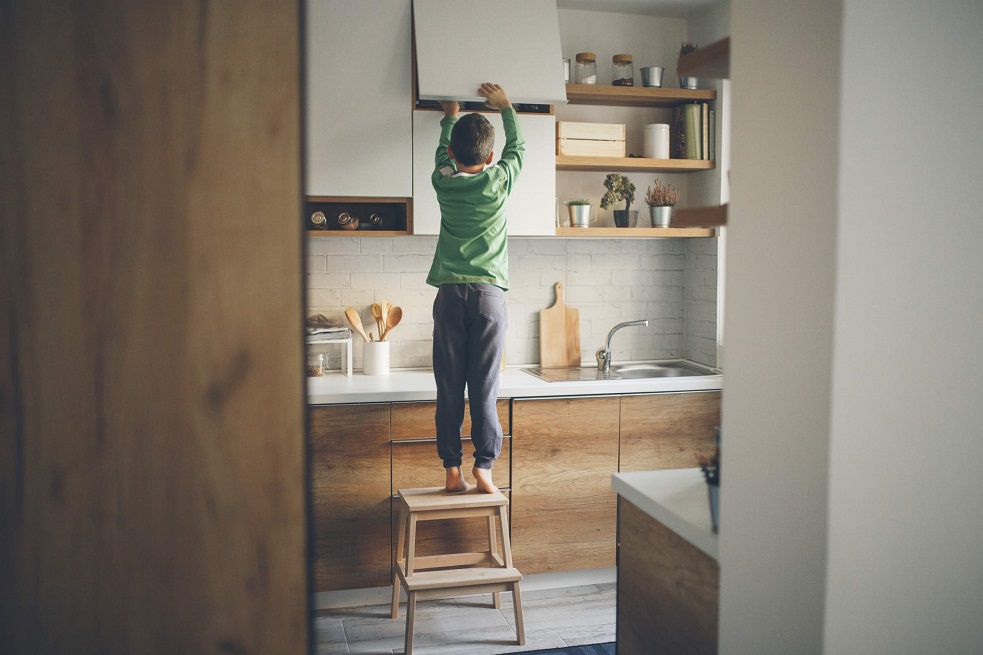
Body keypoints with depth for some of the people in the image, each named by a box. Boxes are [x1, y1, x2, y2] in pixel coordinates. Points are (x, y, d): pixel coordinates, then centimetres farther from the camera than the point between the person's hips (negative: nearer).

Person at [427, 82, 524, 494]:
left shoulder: (442, 181, 4)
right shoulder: (498, 181, 0)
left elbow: (443, 150, 28)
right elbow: (517, 147, 21)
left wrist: (449, 116, 46)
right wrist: (505, 107, 36)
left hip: (450, 294, 1)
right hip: (489, 294, -1)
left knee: (449, 387, 3)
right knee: (484, 386, 0)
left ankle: (452, 470, 5)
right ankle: (483, 465, 1)